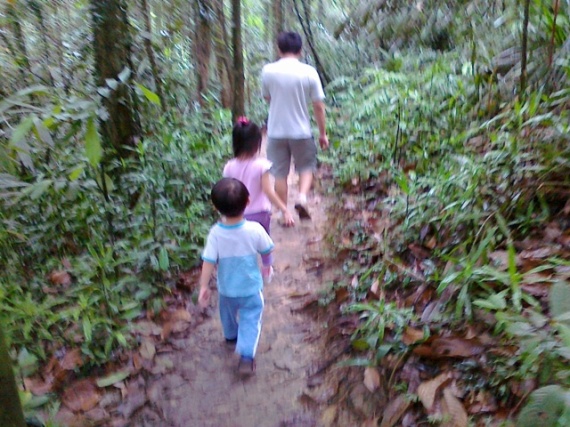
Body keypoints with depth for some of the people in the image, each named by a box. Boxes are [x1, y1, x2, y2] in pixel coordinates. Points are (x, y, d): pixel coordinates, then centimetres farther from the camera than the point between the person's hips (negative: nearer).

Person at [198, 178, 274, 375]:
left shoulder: (215, 233, -25)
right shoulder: (255, 230, -25)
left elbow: (208, 262, -22)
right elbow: (267, 251, -9)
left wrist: (204, 287, -11)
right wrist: (268, 263, 14)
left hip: (226, 288, 2)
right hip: (251, 287, -2)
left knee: (228, 312, 29)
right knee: (251, 319, 12)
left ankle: (231, 336, 54)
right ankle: (246, 356, 1)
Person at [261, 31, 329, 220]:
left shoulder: (268, 70, -5)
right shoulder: (309, 72, -8)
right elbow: (319, 107, -5)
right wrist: (323, 133, 4)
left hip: (276, 132, 1)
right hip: (301, 131, -1)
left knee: (280, 174, 10)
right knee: (306, 167, 19)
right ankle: (302, 198, -3)